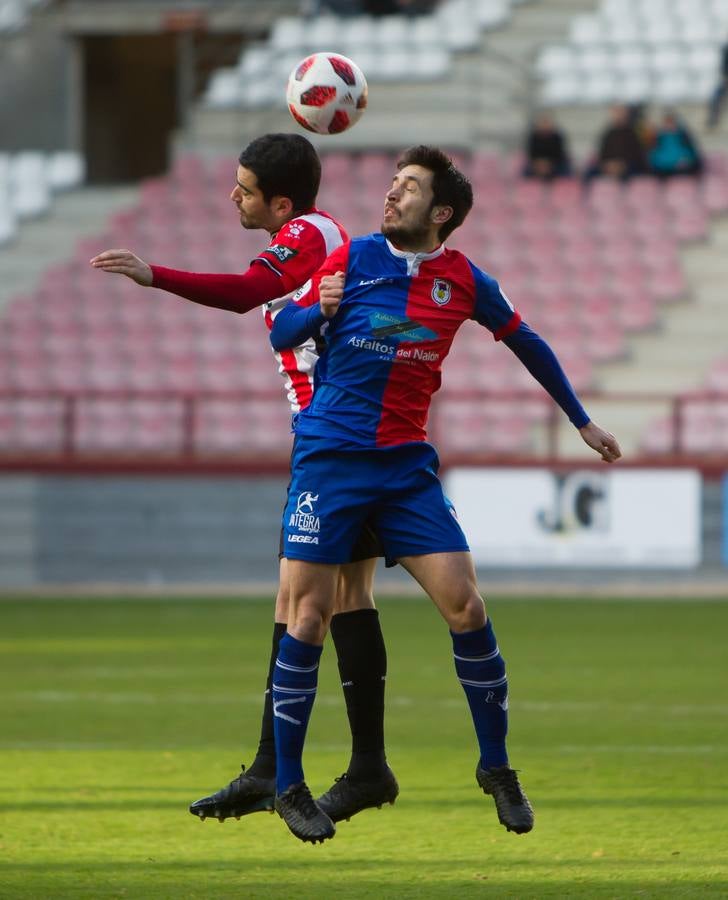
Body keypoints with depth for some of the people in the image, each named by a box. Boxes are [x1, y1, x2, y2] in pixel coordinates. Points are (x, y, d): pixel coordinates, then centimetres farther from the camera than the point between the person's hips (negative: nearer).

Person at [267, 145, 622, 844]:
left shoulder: (464, 282, 4)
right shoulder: (351, 259, -1)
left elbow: (526, 344, 19)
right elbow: (280, 334, 1)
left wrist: (582, 422, 23)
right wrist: (318, 308, -21)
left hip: (407, 468, 2)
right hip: (329, 460, -2)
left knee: (465, 607, -7)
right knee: (309, 616, -6)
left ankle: (495, 766, 10)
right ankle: (288, 786, 6)